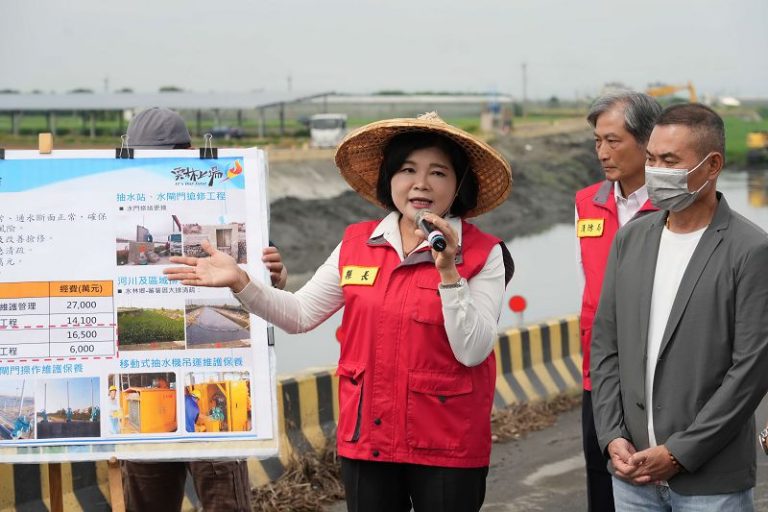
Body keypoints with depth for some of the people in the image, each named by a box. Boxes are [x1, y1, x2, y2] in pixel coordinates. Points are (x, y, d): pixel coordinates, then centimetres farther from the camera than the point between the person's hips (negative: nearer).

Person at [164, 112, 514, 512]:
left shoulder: (484, 254, -7)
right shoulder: (356, 244, 4)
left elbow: (472, 352, -14)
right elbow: (300, 314, 7)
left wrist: (447, 272, -23)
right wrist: (240, 282, -5)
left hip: (446, 449, -3)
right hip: (367, 439, 3)